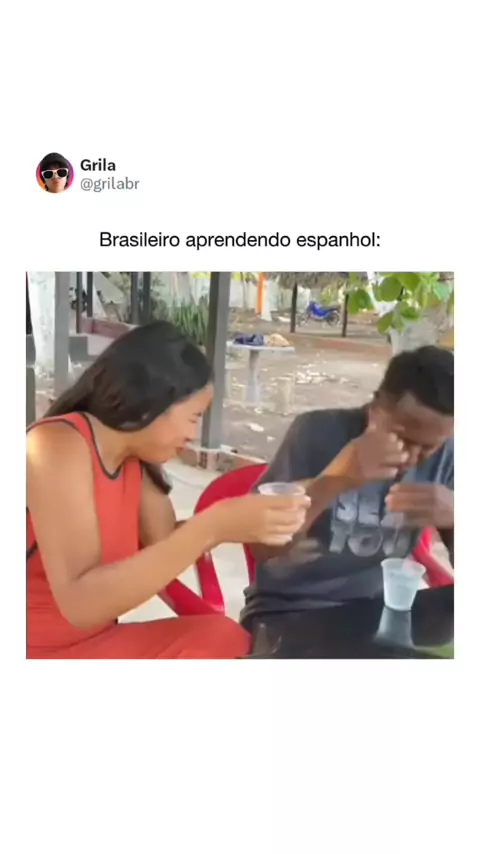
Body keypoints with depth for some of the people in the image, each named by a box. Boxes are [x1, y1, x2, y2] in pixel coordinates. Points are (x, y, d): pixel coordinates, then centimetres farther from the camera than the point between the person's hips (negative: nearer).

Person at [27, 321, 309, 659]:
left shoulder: (137, 459, 1)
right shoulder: (55, 446, -22)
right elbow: (80, 603, -30)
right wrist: (211, 526, -35)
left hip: (93, 641, 7)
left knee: (223, 637, -12)